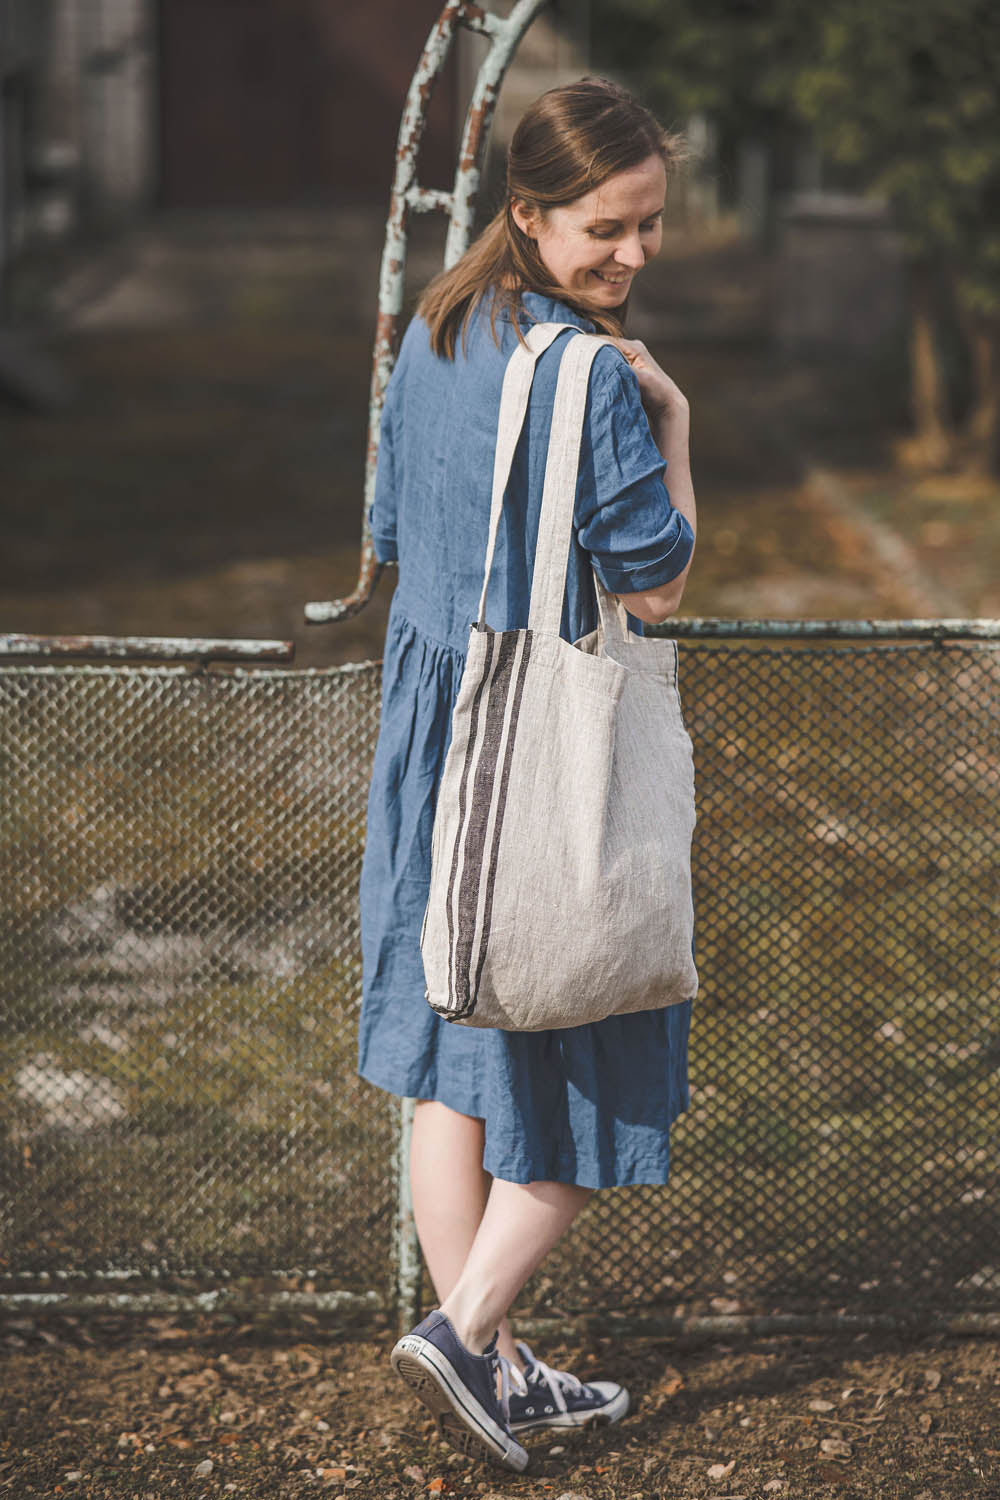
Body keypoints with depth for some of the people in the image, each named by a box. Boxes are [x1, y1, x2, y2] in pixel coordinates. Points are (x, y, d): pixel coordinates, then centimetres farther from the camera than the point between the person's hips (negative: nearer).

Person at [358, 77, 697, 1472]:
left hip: (433, 726, 8)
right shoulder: (593, 373, -19)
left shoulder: (431, 338, 5)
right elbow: (658, 583, -15)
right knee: (591, 1078, 6)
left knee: (455, 1063, 12)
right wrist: (674, 420, -5)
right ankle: (466, 1327, -3)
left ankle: (496, 1368, 20)